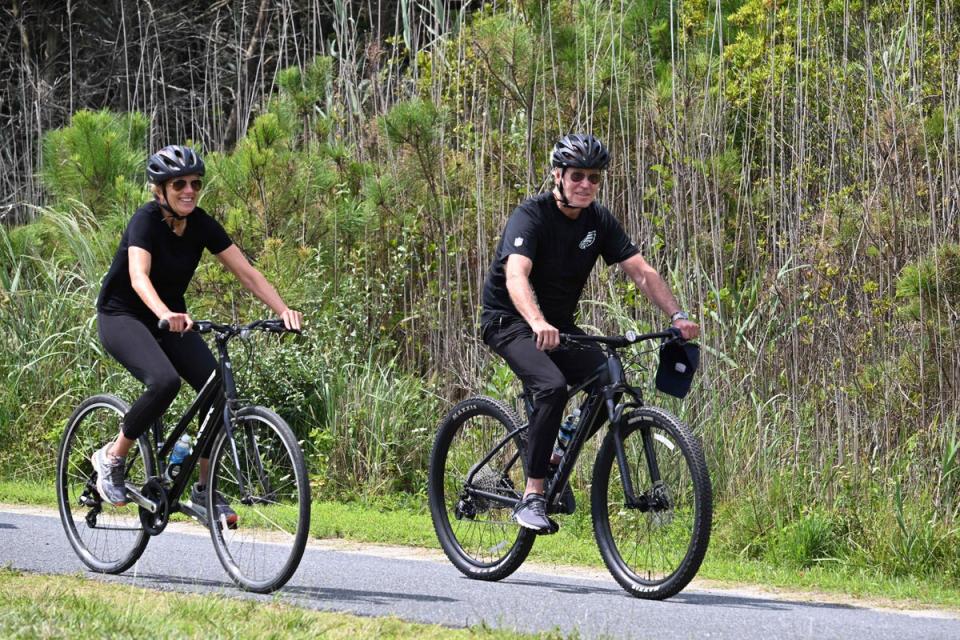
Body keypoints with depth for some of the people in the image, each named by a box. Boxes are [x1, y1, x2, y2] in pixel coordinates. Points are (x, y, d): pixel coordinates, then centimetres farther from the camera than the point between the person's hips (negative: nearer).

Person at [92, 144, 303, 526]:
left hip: (170, 316, 6)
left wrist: (282, 310, -27)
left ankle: (204, 491, 0)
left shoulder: (200, 224, -8)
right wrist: (165, 315, -60)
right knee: (164, 381, -32)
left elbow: (247, 272, -11)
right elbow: (139, 277, -40)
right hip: (121, 315, -6)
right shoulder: (146, 220, -24)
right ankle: (111, 458, -10)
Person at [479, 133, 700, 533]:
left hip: (559, 323, 6)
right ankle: (532, 497, -26)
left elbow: (641, 272, -6)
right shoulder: (531, 216, -21)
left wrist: (677, 316, -23)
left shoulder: (599, 222, -2)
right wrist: (538, 324, -56)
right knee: (552, 386, -32)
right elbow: (515, 276, -38)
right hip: (510, 320, -6)